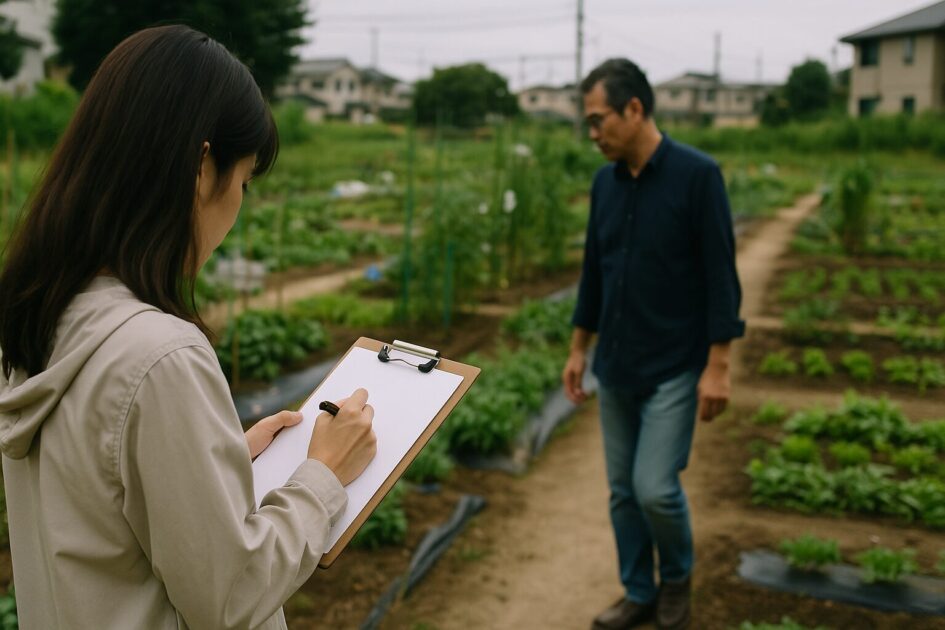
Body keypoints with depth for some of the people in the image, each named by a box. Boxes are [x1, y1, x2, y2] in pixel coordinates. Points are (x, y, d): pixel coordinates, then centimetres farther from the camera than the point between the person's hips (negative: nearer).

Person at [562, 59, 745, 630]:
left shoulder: (697, 175, -15)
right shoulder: (606, 182, 5)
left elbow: (721, 275, -16)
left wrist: (718, 365, -18)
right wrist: (579, 349, 14)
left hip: (675, 367, -6)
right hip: (616, 366, 7)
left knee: (655, 487, -8)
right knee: (624, 489, 11)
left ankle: (678, 575, 22)